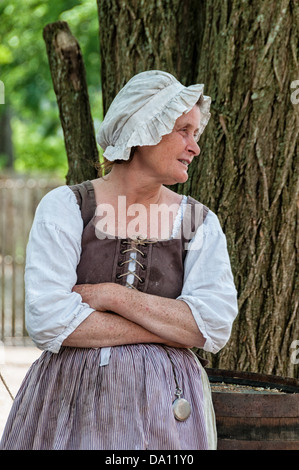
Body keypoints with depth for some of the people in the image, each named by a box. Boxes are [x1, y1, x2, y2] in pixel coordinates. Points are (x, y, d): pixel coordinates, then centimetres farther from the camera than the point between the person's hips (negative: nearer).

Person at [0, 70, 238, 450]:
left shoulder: (200, 223, 5)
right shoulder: (64, 208, -3)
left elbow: (214, 327, -8)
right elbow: (47, 322, -15)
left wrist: (114, 296, -14)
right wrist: (170, 331, -11)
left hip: (165, 406, 2)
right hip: (69, 403, -2)